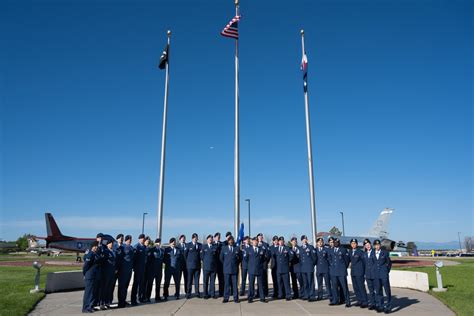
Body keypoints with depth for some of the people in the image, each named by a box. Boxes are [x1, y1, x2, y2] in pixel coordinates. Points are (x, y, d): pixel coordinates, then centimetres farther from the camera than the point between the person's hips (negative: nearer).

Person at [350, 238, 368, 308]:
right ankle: (359, 301, 19)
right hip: (353, 272, 6)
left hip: (359, 272, -6)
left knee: (361, 287, -5)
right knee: (355, 287, 10)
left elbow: (364, 261, -5)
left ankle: (364, 302, 2)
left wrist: (364, 272, -3)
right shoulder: (350, 252, 11)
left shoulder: (360, 252, -8)